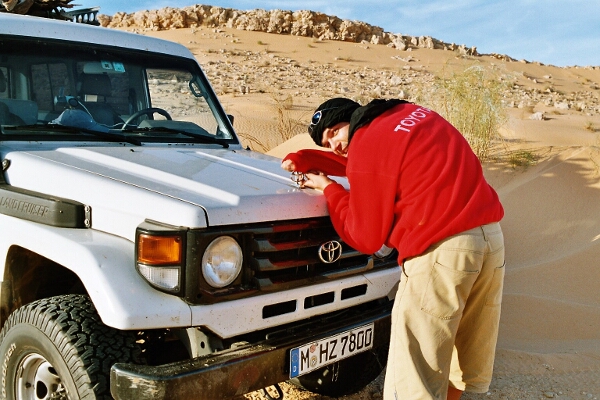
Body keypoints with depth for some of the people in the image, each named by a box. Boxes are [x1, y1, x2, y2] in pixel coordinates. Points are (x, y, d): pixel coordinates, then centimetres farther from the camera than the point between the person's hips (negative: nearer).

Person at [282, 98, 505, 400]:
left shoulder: (367, 146, -7)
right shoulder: (410, 114, 18)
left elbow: (366, 238, 0)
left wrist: (329, 189, 10)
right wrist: (301, 159, 28)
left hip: (442, 250, -9)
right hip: (490, 235, 10)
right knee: (462, 351, 24)